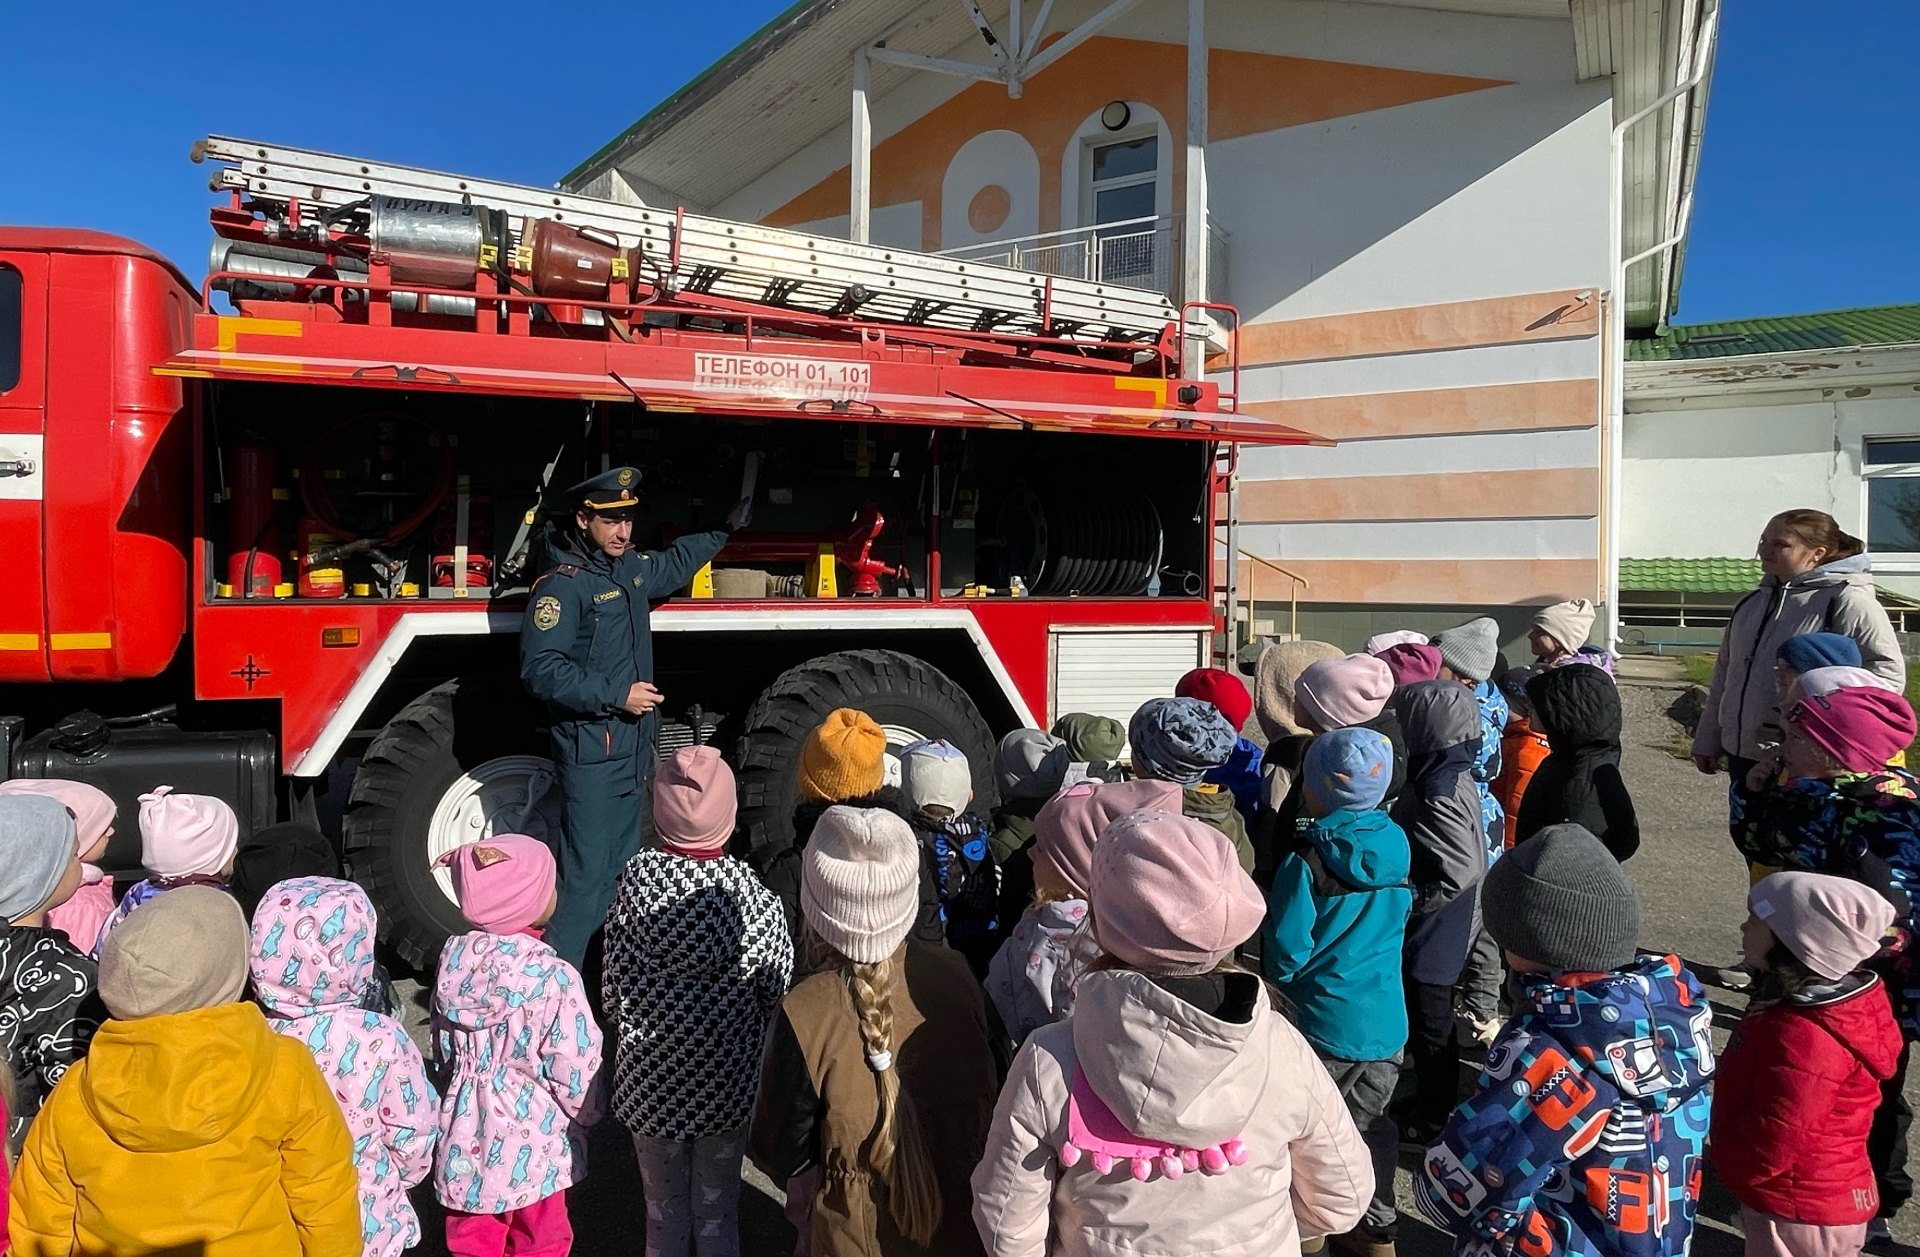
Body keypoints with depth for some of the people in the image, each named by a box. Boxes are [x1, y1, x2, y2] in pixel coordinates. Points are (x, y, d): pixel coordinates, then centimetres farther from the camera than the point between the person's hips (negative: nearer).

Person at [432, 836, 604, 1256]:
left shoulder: (455, 959, -7)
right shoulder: (553, 976, -24)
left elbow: (444, 1051, 5)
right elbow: (575, 1069, -17)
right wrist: (588, 1114, 3)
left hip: (466, 1140, 5)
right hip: (532, 1148, -5)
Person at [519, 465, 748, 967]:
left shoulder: (632, 566, 9)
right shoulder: (561, 585, -17)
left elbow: (675, 563, 32)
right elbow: (540, 669, -23)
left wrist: (725, 529, 32)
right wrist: (616, 695, -23)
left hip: (635, 747, 9)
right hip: (591, 753, -9)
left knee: (623, 865, 18)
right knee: (585, 874, -6)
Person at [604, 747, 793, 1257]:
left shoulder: (637, 879, -17)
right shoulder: (753, 897, -20)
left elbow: (611, 990, -8)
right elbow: (779, 997, -11)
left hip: (649, 1080, 1)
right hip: (726, 1082, -1)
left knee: (664, 1211, 21)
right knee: (717, 1213, 19)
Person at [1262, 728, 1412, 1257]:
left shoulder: (1308, 865, -21)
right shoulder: (1397, 848, -4)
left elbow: (1284, 953, -15)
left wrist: (1279, 978, 6)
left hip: (1326, 1025, -5)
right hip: (1388, 1023, 6)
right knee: (1371, 1124, 20)